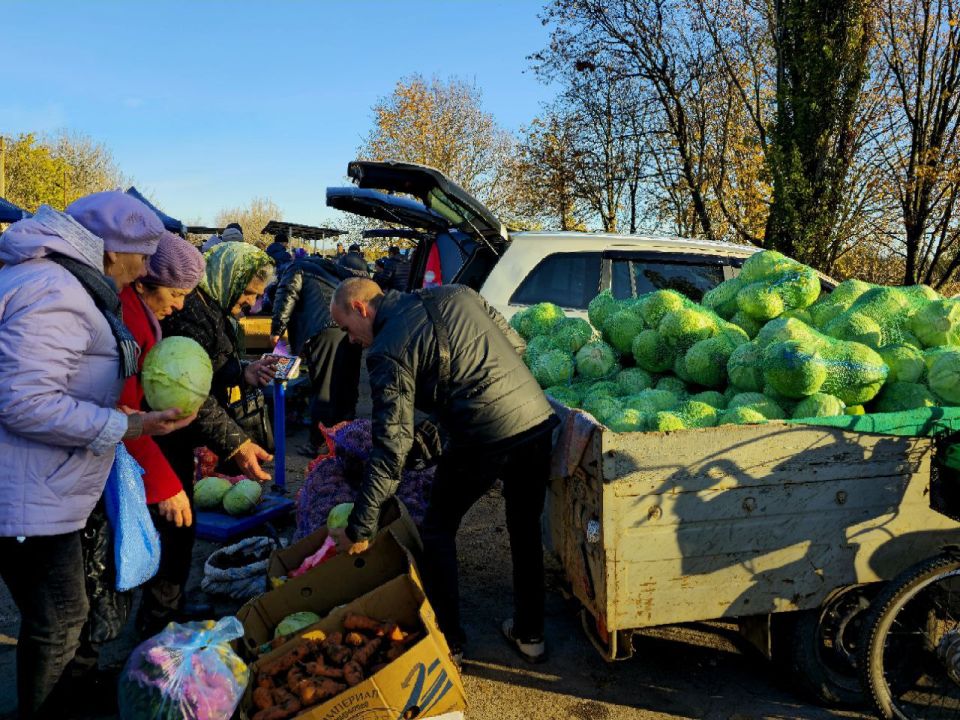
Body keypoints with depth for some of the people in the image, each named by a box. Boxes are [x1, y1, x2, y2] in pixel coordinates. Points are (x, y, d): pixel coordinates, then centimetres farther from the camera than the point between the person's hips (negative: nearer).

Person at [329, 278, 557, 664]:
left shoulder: (386, 352, -5)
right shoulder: (455, 293, 13)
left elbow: (392, 446, -11)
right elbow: (516, 343, 16)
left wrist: (360, 527, -6)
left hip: (482, 440, -6)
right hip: (539, 419, 7)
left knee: (438, 531, 18)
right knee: (526, 528, 24)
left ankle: (448, 640, 26)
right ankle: (529, 634, 36)